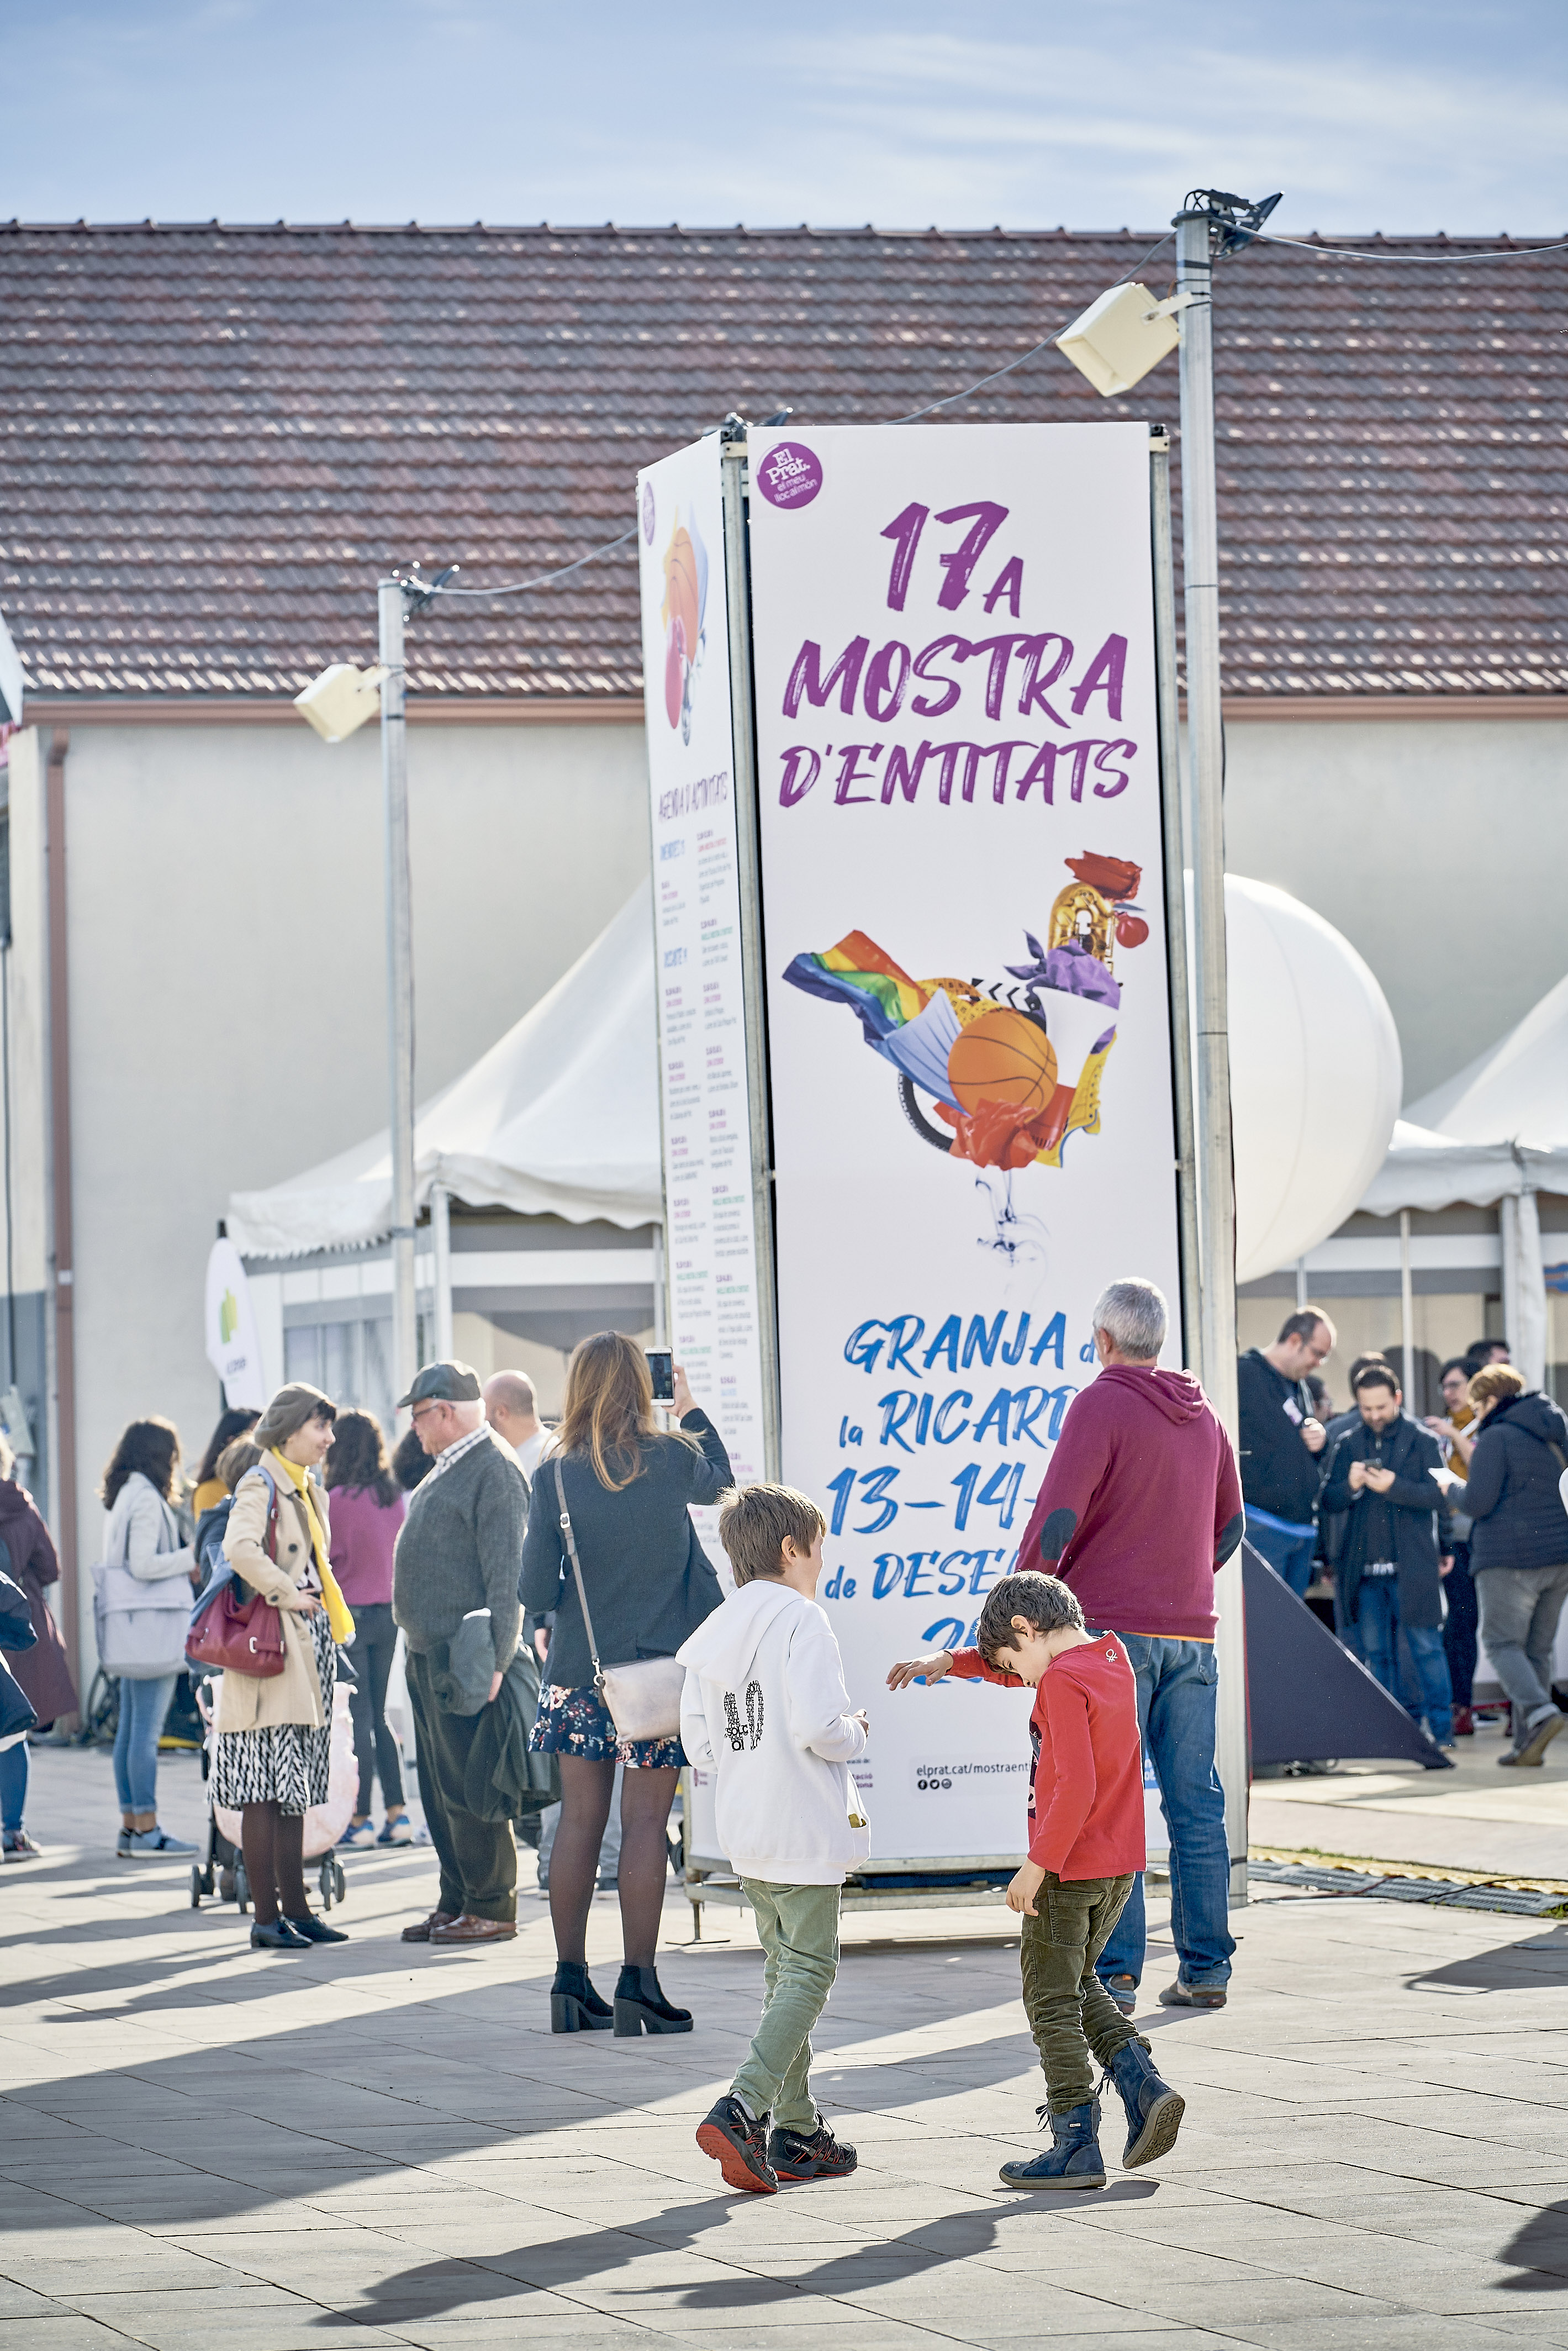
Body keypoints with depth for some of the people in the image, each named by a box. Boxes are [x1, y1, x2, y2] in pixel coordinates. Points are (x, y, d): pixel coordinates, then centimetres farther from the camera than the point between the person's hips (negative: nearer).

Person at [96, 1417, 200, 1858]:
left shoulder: (122, 1497, 16)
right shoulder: (147, 1498, -12)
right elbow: (143, 1565, -18)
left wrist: (183, 1569, 17)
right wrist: (192, 1557, -7)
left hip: (128, 1624, 10)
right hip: (151, 1622, -10)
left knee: (130, 1727, 10)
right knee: (147, 1728, -9)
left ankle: (130, 1825, 13)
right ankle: (146, 1829, -9)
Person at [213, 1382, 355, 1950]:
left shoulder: (309, 1491, 18)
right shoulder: (260, 1486, -10)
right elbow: (239, 1549, -29)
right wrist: (285, 1594, -20)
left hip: (307, 1650, 9)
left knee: (295, 1790, 10)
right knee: (265, 1792, -7)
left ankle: (295, 1910, 13)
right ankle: (266, 1918, -7)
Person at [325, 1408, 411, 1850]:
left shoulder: (340, 1499, -15)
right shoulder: (394, 1496, 4)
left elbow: (331, 1560, -10)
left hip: (350, 1613, -6)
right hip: (388, 1612, 6)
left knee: (358, 1719, -2)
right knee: (379, 1715, 14)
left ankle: (360, 1820, 1)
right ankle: (397, 1814, 9)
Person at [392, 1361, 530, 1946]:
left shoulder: (495, 1471, -13)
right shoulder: (445, 1470, 18)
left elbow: (506, 1576, -19)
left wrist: (495, 1660, -24)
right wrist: (419, 1645, 19)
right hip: (427, 1654, 10)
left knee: (469, 1787, -7)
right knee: (439, 1787, 14)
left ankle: (491, 1908, -2)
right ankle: (455, 1903, 20)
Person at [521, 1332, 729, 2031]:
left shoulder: (557, 1472, -4)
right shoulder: (672, 1458, -6)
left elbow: (536, 1590, -5)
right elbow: (720, 1480, 19)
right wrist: (690, 1409, 31)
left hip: (579, 1666, 2)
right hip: (658, 1662, -2)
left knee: (580, 1820, 9)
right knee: (646, 1822, 0)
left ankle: (570, 1982, 12)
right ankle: (637, 1983, -2)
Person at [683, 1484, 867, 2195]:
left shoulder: (714, 1631, 9)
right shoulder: (801, 1621, -14)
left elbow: (700, 1743, 10)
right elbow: (819, 1727, -23)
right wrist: (855, 1735, -3)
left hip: (745, 1833, 8)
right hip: (805, 1832, -8)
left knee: (785, 1971, 16)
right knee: (808, 1974, -5)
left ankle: (796, 2132, 19)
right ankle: (740, 2111, -20)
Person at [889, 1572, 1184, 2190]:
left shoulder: (1062, 1682, -19)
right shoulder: (1112, 1654, 8)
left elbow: (1075, 1787, -27)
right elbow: (1012, 1666, 25)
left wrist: (1038, 1866, -21)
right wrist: (948, 1661, 15)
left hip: (1070, 1863, -9)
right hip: (1121, 1865, 9)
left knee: (1050, 2001, 2)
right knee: (1077, 1984, 23)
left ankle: (1076, 2145, 0)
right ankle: (1144, 2086, 7)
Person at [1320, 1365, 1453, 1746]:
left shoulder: (1422, 1441, 1)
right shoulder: (1348, 1445, 11)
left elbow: (1437, 1495, -8)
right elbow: (1329, 1499, 7)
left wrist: (1394, 1486, -22)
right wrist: (1350, 1485, -14)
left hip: (1411, 1566, -4)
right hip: (1365, 1567, 4)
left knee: (1425, 1646, -3)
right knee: (1376, 1652, 6)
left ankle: (1440, 1728, 2)